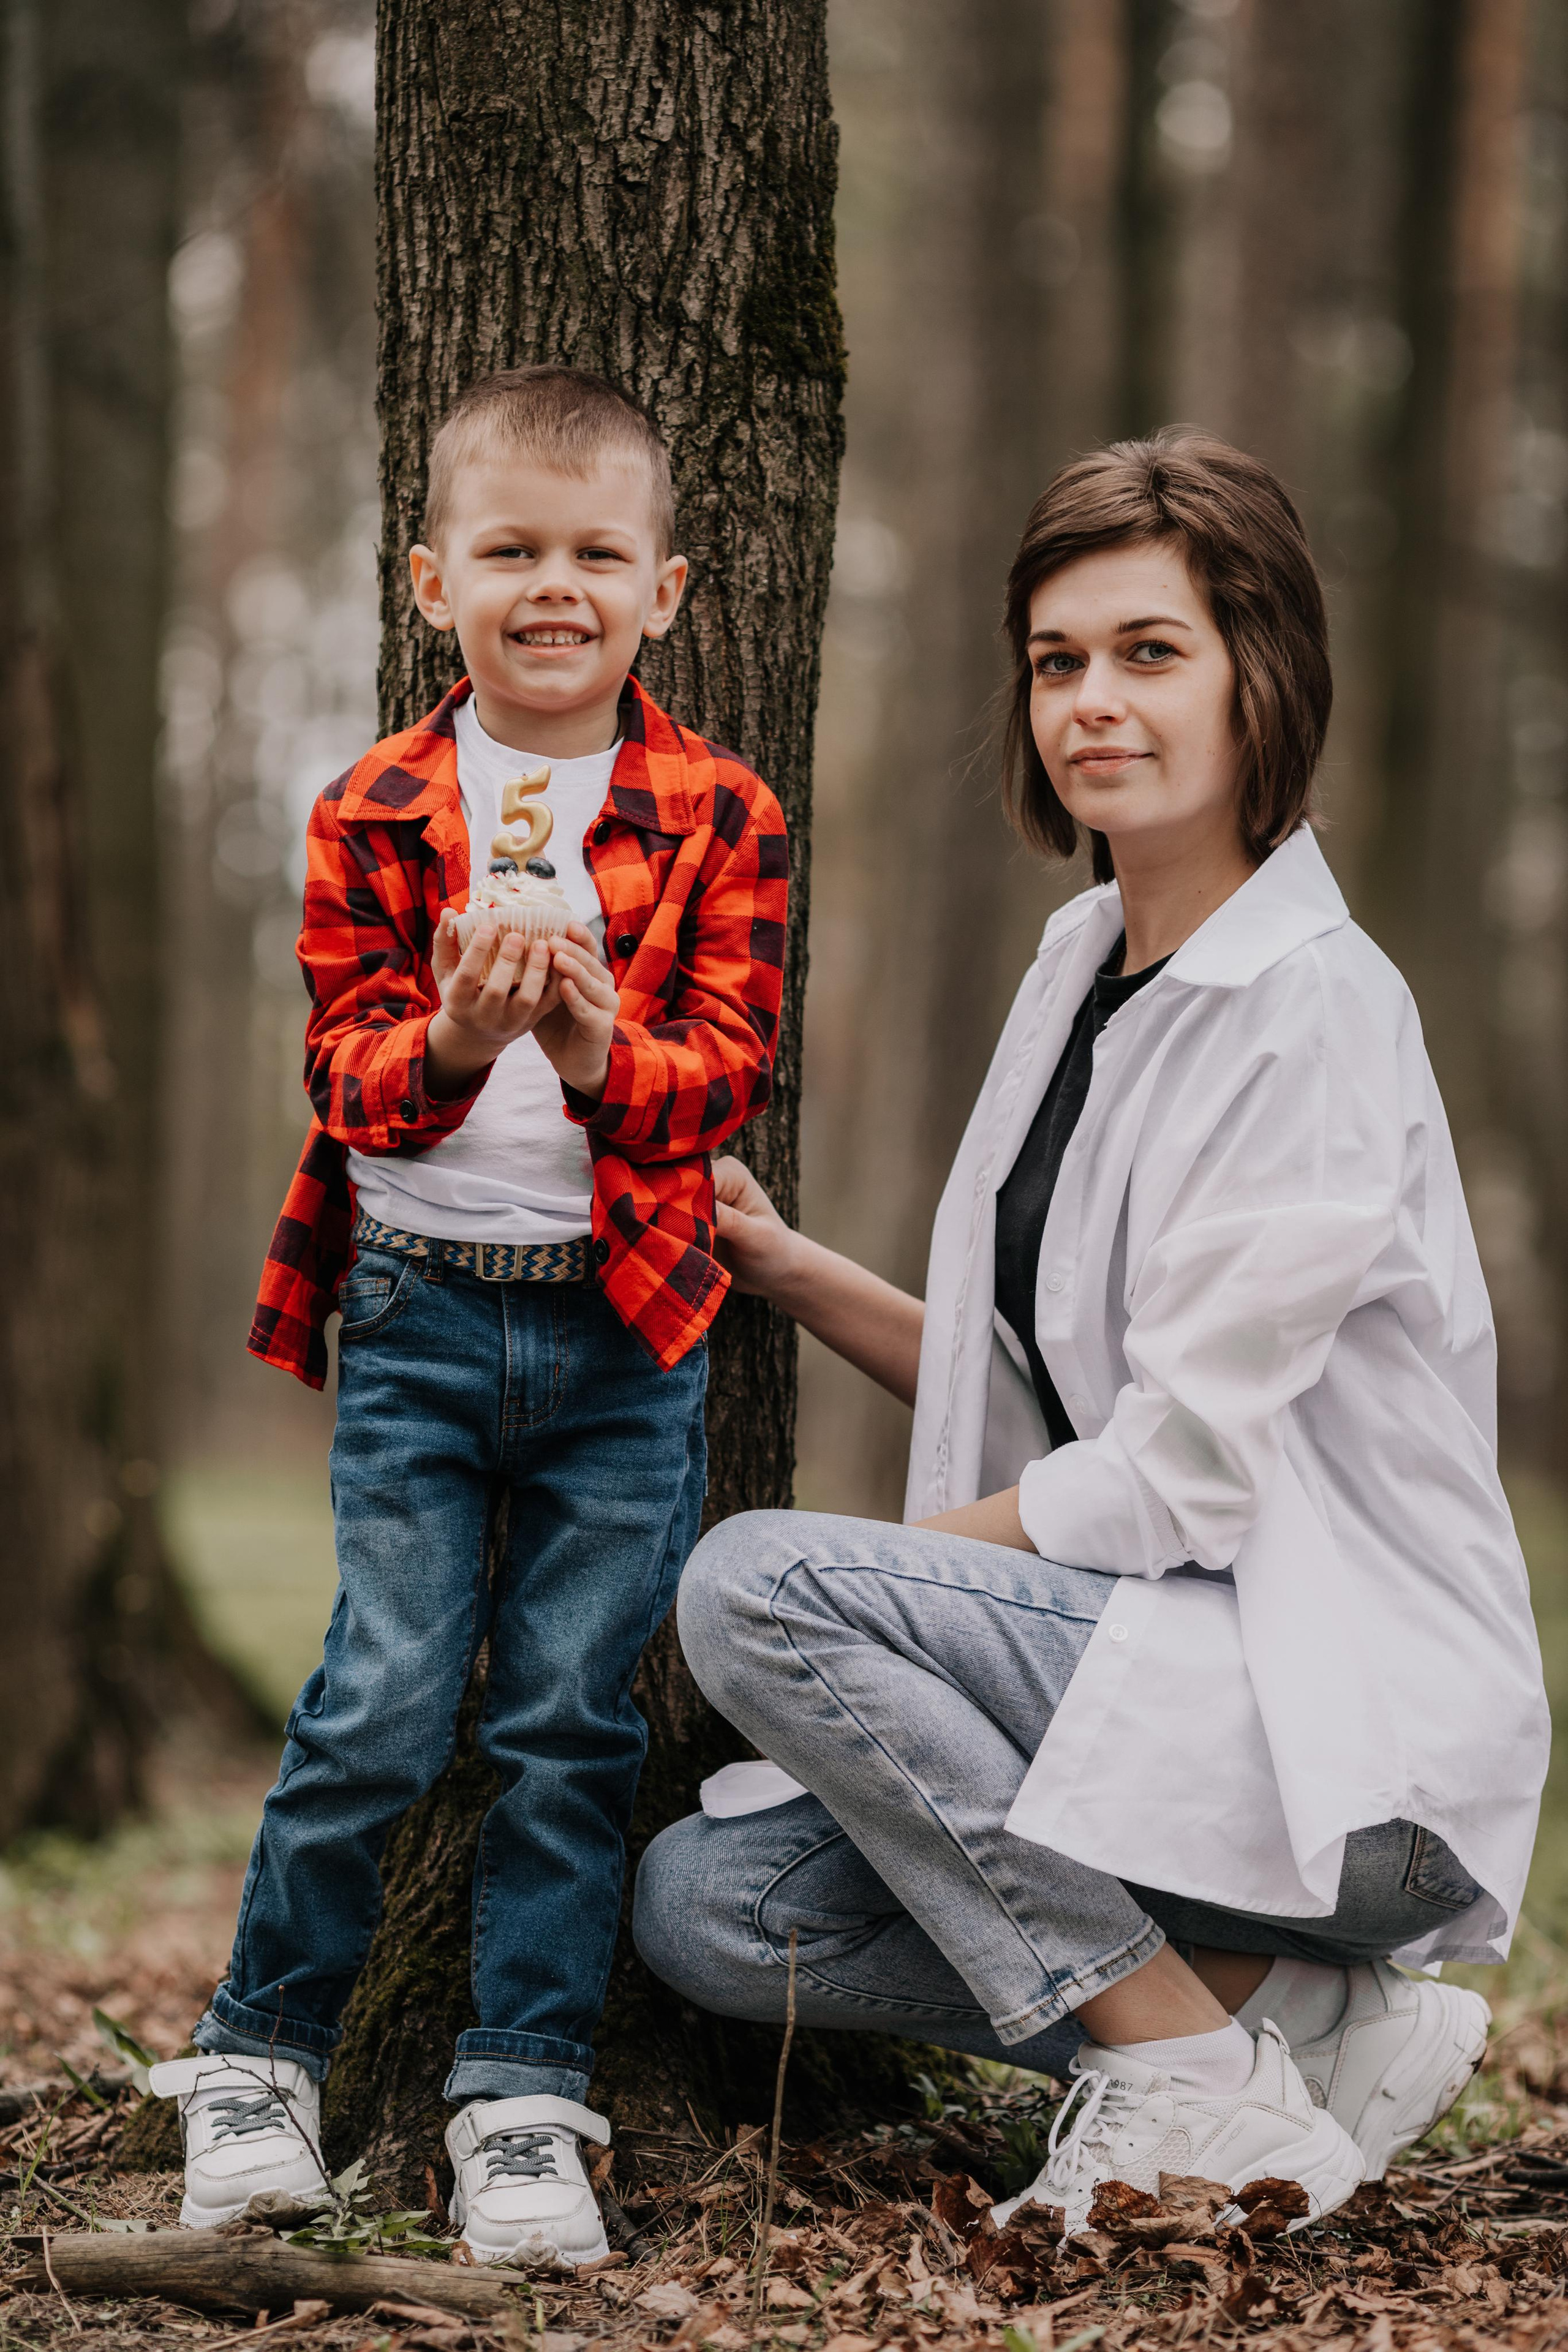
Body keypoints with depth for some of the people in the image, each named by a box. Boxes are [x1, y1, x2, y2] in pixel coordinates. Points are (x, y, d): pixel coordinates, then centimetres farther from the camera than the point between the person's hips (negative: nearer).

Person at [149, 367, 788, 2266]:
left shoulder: (721, 819, 2)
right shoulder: (374, 811, 3)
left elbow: (729, 1064, -5)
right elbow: (347, 1064, -2)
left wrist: (604, 1061, -26)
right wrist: (449, 1044, -24)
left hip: (626, 1332, 0)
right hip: (419, 1310, 0)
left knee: (571, 1720, 2)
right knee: (380, 1708, -2)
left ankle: (525, 2101, 12)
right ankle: (258, 2058, 15)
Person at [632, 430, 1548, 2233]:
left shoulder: (1314, 1007, -15)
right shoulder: (1082, 958, 12)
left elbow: (1182, 1471, -17)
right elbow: (1023, 1390, 16)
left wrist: (874, 1563, -9)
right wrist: (786, 1269, 3)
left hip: (1353, 1732, -9)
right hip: (1144, 1662, 9)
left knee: (753, 1585, -23)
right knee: (707, 1903, -5)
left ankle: (1196, 2085, -13)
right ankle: (1288, 2008, 1)